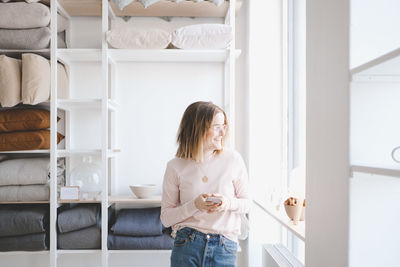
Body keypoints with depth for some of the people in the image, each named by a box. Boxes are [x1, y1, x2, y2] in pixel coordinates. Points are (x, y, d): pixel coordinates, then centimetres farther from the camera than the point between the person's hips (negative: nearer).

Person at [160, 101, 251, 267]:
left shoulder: (233, 160, -1)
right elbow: (165, 218, -1)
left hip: (224, 248, 1)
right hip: (186, 248, 0)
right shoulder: (175, 167, -4)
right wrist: (194, 205, -17)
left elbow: (246, 203, 7)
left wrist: (229, 203, -14)